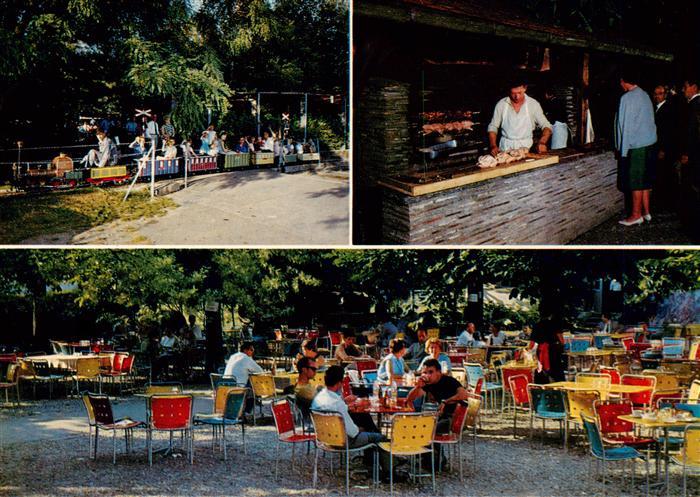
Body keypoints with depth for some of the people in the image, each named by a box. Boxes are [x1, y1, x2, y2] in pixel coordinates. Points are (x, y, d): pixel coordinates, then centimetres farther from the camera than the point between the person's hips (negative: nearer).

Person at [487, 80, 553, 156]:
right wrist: (493, 146, -9)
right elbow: (493, 127, 8)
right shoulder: (501, 104, 2)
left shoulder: (533, 104, 0)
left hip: (526, 147, 0)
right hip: (506, 148, 0)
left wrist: (542, 143, -18)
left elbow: (546, 126, 2)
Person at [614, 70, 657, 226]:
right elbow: (650, 120, 15)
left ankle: (636, 214, 4)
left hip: (635, 146, -8)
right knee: (645, 179, 14)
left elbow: (626, 125, -15)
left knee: (635, 181, -1)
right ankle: (646, 211, 19)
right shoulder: (645, 95, 10)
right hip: (649, 143, 8)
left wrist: (623, 149, -9)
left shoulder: (627, 98, -15)